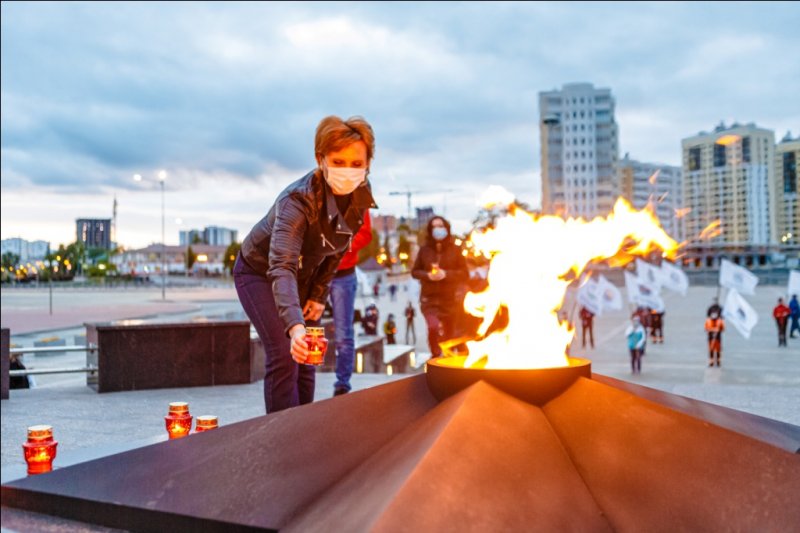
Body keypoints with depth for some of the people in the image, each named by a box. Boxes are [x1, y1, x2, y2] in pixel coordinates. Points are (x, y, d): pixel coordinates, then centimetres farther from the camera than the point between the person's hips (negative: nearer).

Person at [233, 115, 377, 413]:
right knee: (284, 355, -18)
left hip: (304, 277, 6)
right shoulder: (298, 201, -37)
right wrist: (294, 326, -63)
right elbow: (281, 267, -49)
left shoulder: (359, 199, -17)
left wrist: (319, 295, -3)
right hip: (259, 272, -6)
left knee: (305, 359, 6)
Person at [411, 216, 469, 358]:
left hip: (450, 299, 1)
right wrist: (428, 275, -11)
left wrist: (446, 274, -15)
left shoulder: (455, 250, 0)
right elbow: (415, 271, 10)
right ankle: (435, 355, 4)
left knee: (449, 334, 6)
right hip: (429, 298, 0)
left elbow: (465, 274, 0)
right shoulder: (424, 250, 2)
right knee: (433, 327, -22)